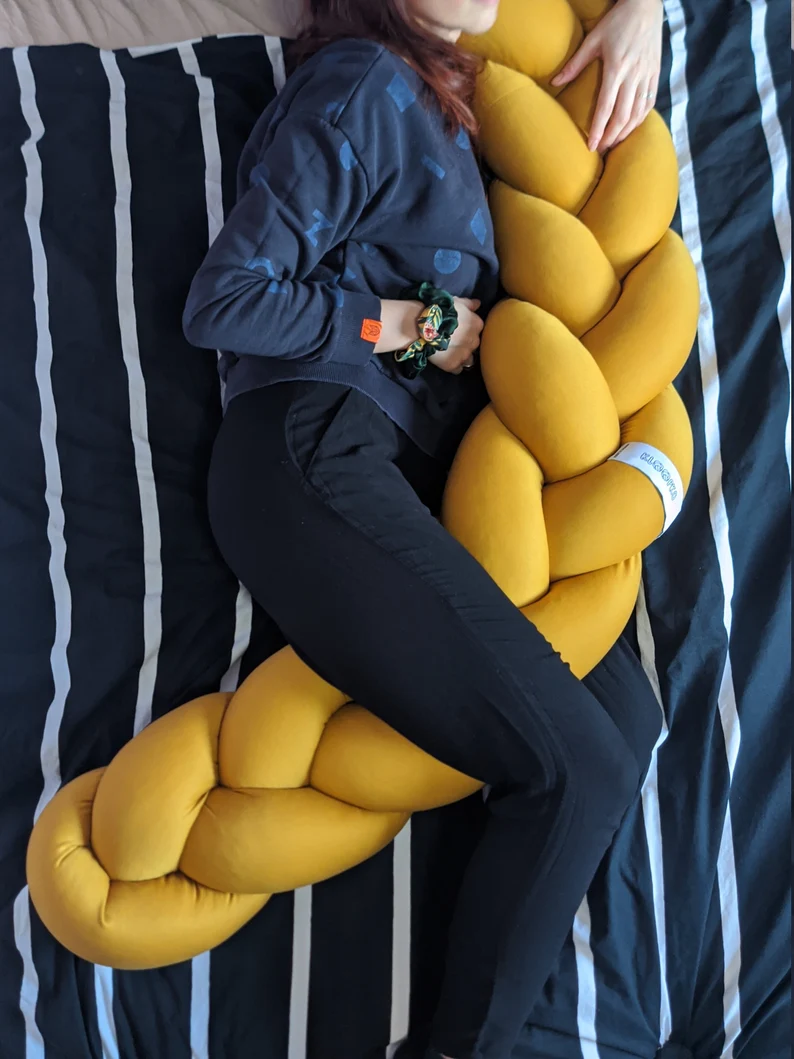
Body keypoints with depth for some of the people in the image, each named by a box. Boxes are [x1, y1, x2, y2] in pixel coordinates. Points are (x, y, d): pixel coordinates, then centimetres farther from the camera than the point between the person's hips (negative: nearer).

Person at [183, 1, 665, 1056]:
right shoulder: (363, 85, -1)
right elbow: (220, 303, -6)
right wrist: (404, 323, -2)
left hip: (418, 472, 8)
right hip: (313, 460, -8)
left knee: (628, 721, -7)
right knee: (574, 766, -17)